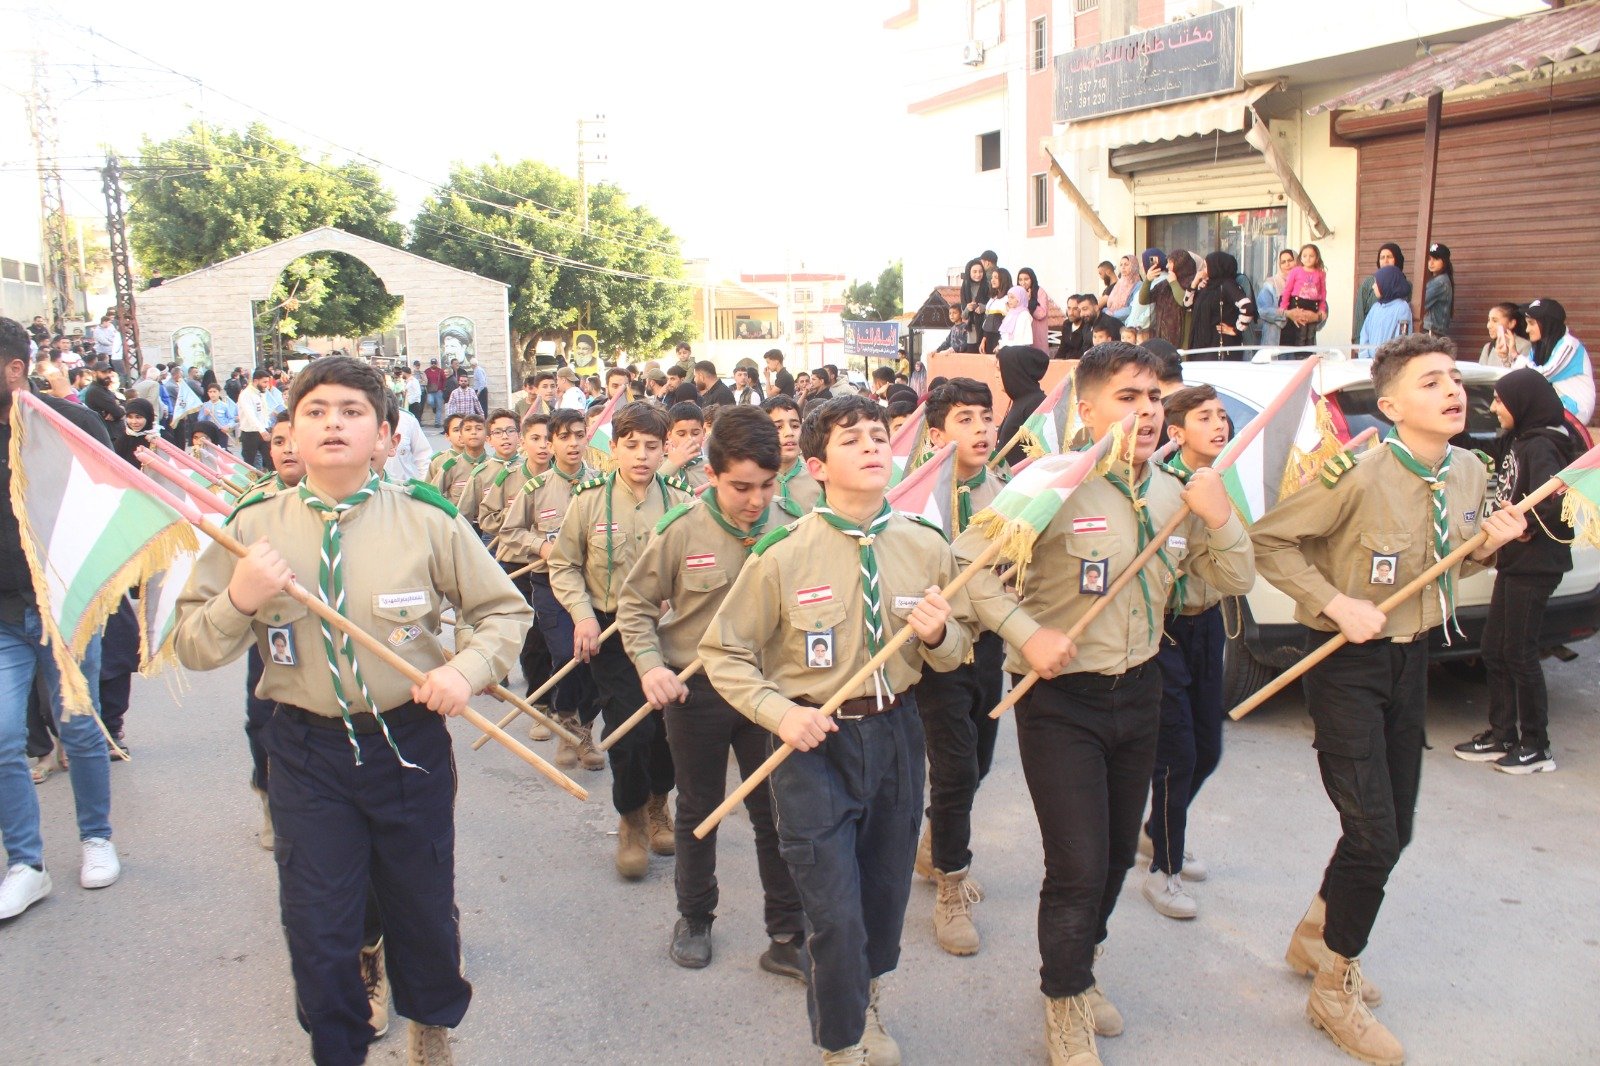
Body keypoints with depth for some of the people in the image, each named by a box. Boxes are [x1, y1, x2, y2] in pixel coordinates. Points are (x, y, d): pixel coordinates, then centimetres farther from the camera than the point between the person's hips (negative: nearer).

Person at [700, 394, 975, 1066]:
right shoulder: (783, 554, -13)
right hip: (814, 741, -3)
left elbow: (958, 652, 7)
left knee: (887, 892, 19)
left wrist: (939, 634, -15)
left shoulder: (927, 547, -3)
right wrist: (778, 711, -19)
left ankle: (862, 997, 53)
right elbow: (722, 652, -6)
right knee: (834, 909, 0)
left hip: (896, 735, 4)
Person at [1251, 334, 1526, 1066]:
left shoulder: (1469, 473, 2)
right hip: (1350, 662, -7)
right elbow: (1268, 540, -17)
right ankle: (1335, 991, 16)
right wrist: (1337, 604, -24)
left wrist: (1488, 544, -4)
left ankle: (1315, 938, 40)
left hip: (1412, 656, 8)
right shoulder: (1360, 475, -21)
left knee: (1393, 827, 15)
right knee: (1373, 832, -7)